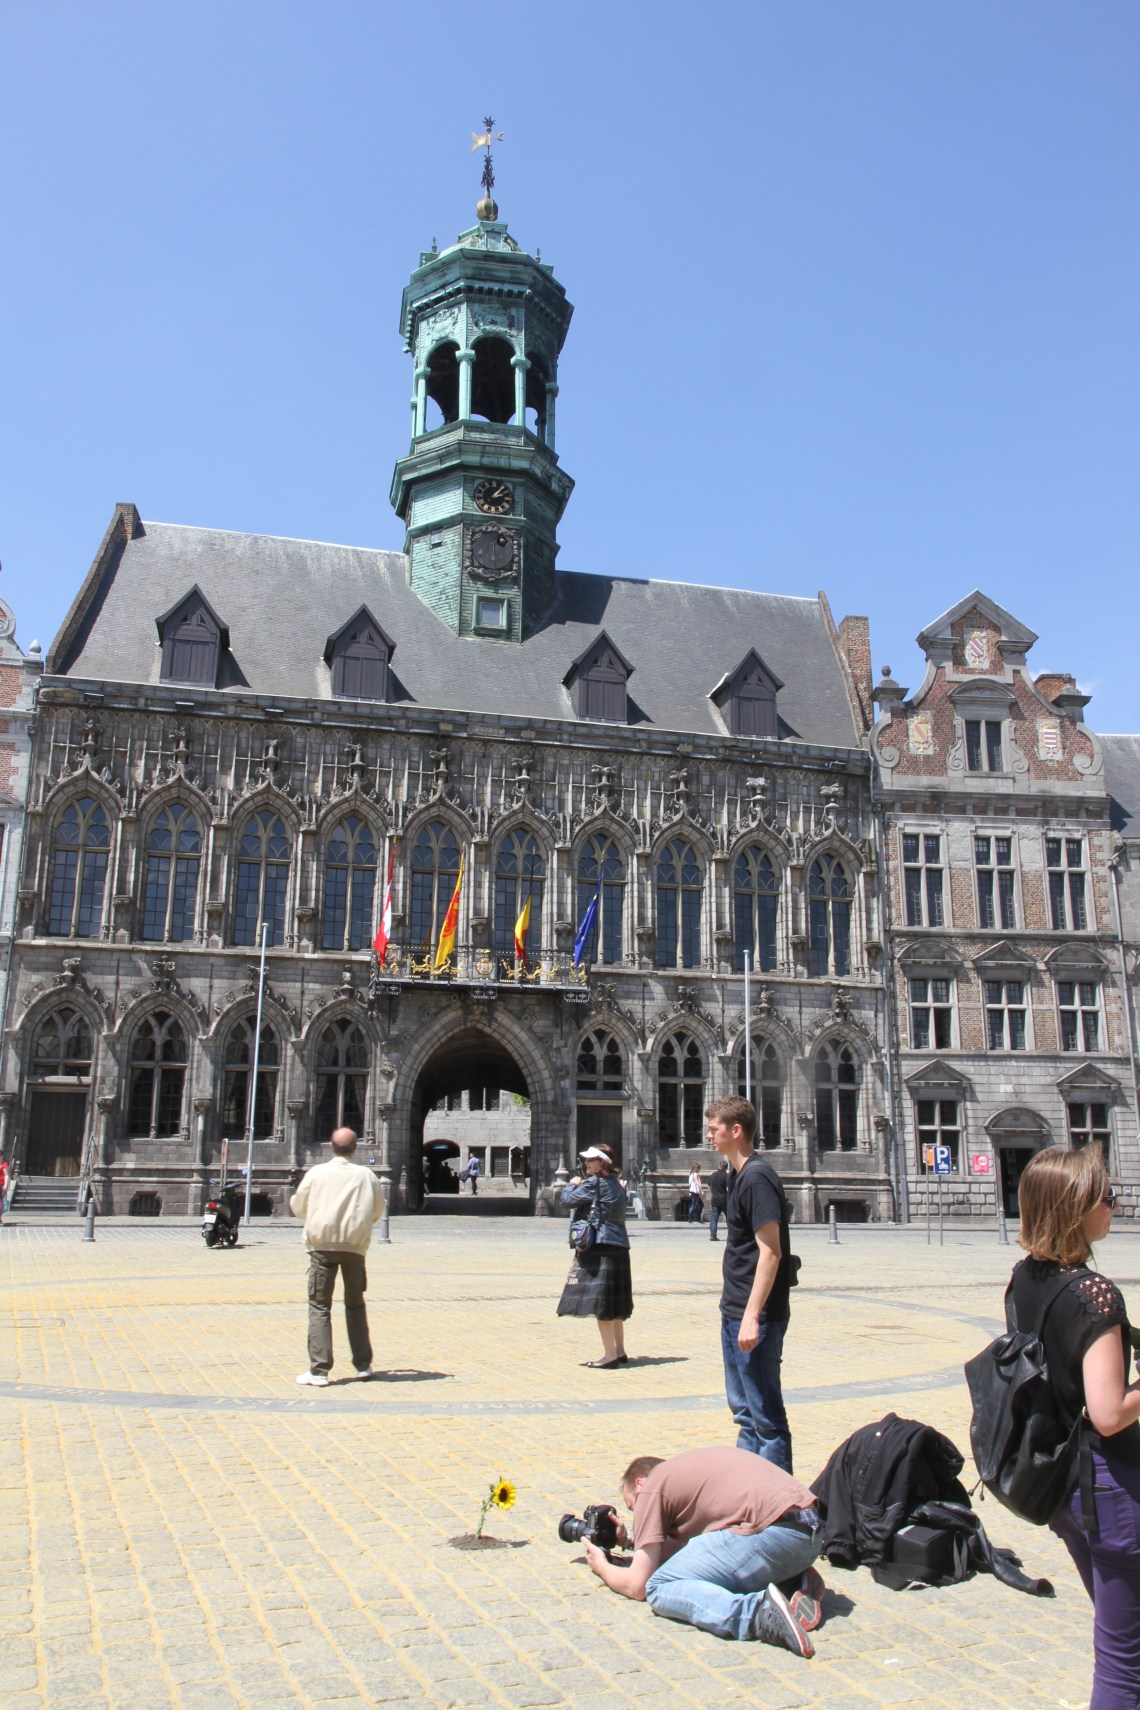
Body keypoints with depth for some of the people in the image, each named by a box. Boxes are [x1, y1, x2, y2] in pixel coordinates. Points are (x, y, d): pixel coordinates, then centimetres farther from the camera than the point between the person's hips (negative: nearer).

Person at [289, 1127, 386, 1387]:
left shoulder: (316, 1173, -2)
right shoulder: (366, 1175, 0)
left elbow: (297, 1207, 8)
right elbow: (378, 1210, 10)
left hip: (322, 1244, -2)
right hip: (355, 1246, 2)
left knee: (319, 1306, 2)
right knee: (355, 1305, 16)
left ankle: (319, 1371, -3)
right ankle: (363, 1365, 21)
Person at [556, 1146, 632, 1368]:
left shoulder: (593, 1183, -11)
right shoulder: (616, 1184, 14)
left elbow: (567, 1199, -10)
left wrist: (572, 1184, 9)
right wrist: (580, 1186, 13)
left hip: (600, 1248, -9)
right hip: (619, 1246, 9)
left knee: (599, 1301, -6)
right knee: (614, 1301, 14)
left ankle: (610, 1355, -8)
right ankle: (619, 1351, 19)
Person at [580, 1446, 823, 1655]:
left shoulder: (651, 1487, 9)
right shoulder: (688, 1466, 32)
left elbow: (636, 1586, 8)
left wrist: (602, 1566, 27)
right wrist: (632, 1542, 43)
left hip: (770, 1533, -9)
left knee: (659, 1588, -3)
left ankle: (757, 1611, -26)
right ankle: (795, 1583, 7)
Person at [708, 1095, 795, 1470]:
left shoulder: (757, 1177, -17)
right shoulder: (739, 1174, 13)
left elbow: (770, 1251, -22)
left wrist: (752, 1316, -26)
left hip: (755, 1316, -10)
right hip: (735, 1312, 10)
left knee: (766, 1414, -2)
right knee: (743, 1408, 18)